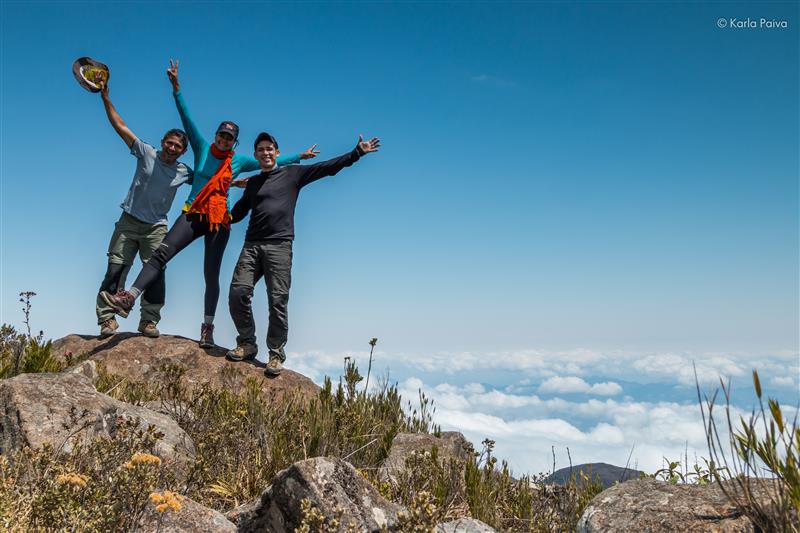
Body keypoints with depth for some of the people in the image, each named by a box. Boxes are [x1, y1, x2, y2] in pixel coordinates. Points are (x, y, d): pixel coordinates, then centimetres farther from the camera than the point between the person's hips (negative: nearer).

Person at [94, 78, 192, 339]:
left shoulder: (183, 172, 4)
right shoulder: (147, 153, -1)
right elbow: (120, 126, -2)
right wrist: (105, 98, -6)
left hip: (156, 228, 1)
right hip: (129, 221, -1)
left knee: (156, 272, -7)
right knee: (115, 269, -5)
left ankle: (149, 320, 0)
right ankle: (107, 318, -1)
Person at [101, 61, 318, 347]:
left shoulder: (239, 161, 10)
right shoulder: (202, 148, 9)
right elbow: (187, 119, 2)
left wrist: (298, 157, 20)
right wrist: (176, 89, -6)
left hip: (220, 221, 0)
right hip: (193, 215, 0)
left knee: (211, 275, 2)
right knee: (161, 253, -19)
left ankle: (207, 329, 9)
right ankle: (128, 298, -26)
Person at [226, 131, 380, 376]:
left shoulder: (292, 173, 12)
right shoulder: (252, 183, 23)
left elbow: (328, 167, 7)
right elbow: (236, 214, 32)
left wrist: (358, 152, 2)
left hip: (279, 246, -4)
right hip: (251, 245, 4)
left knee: (277, 301, -8)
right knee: (238, 293, -10)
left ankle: (276, 354, 1)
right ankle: (247, 344, 7)